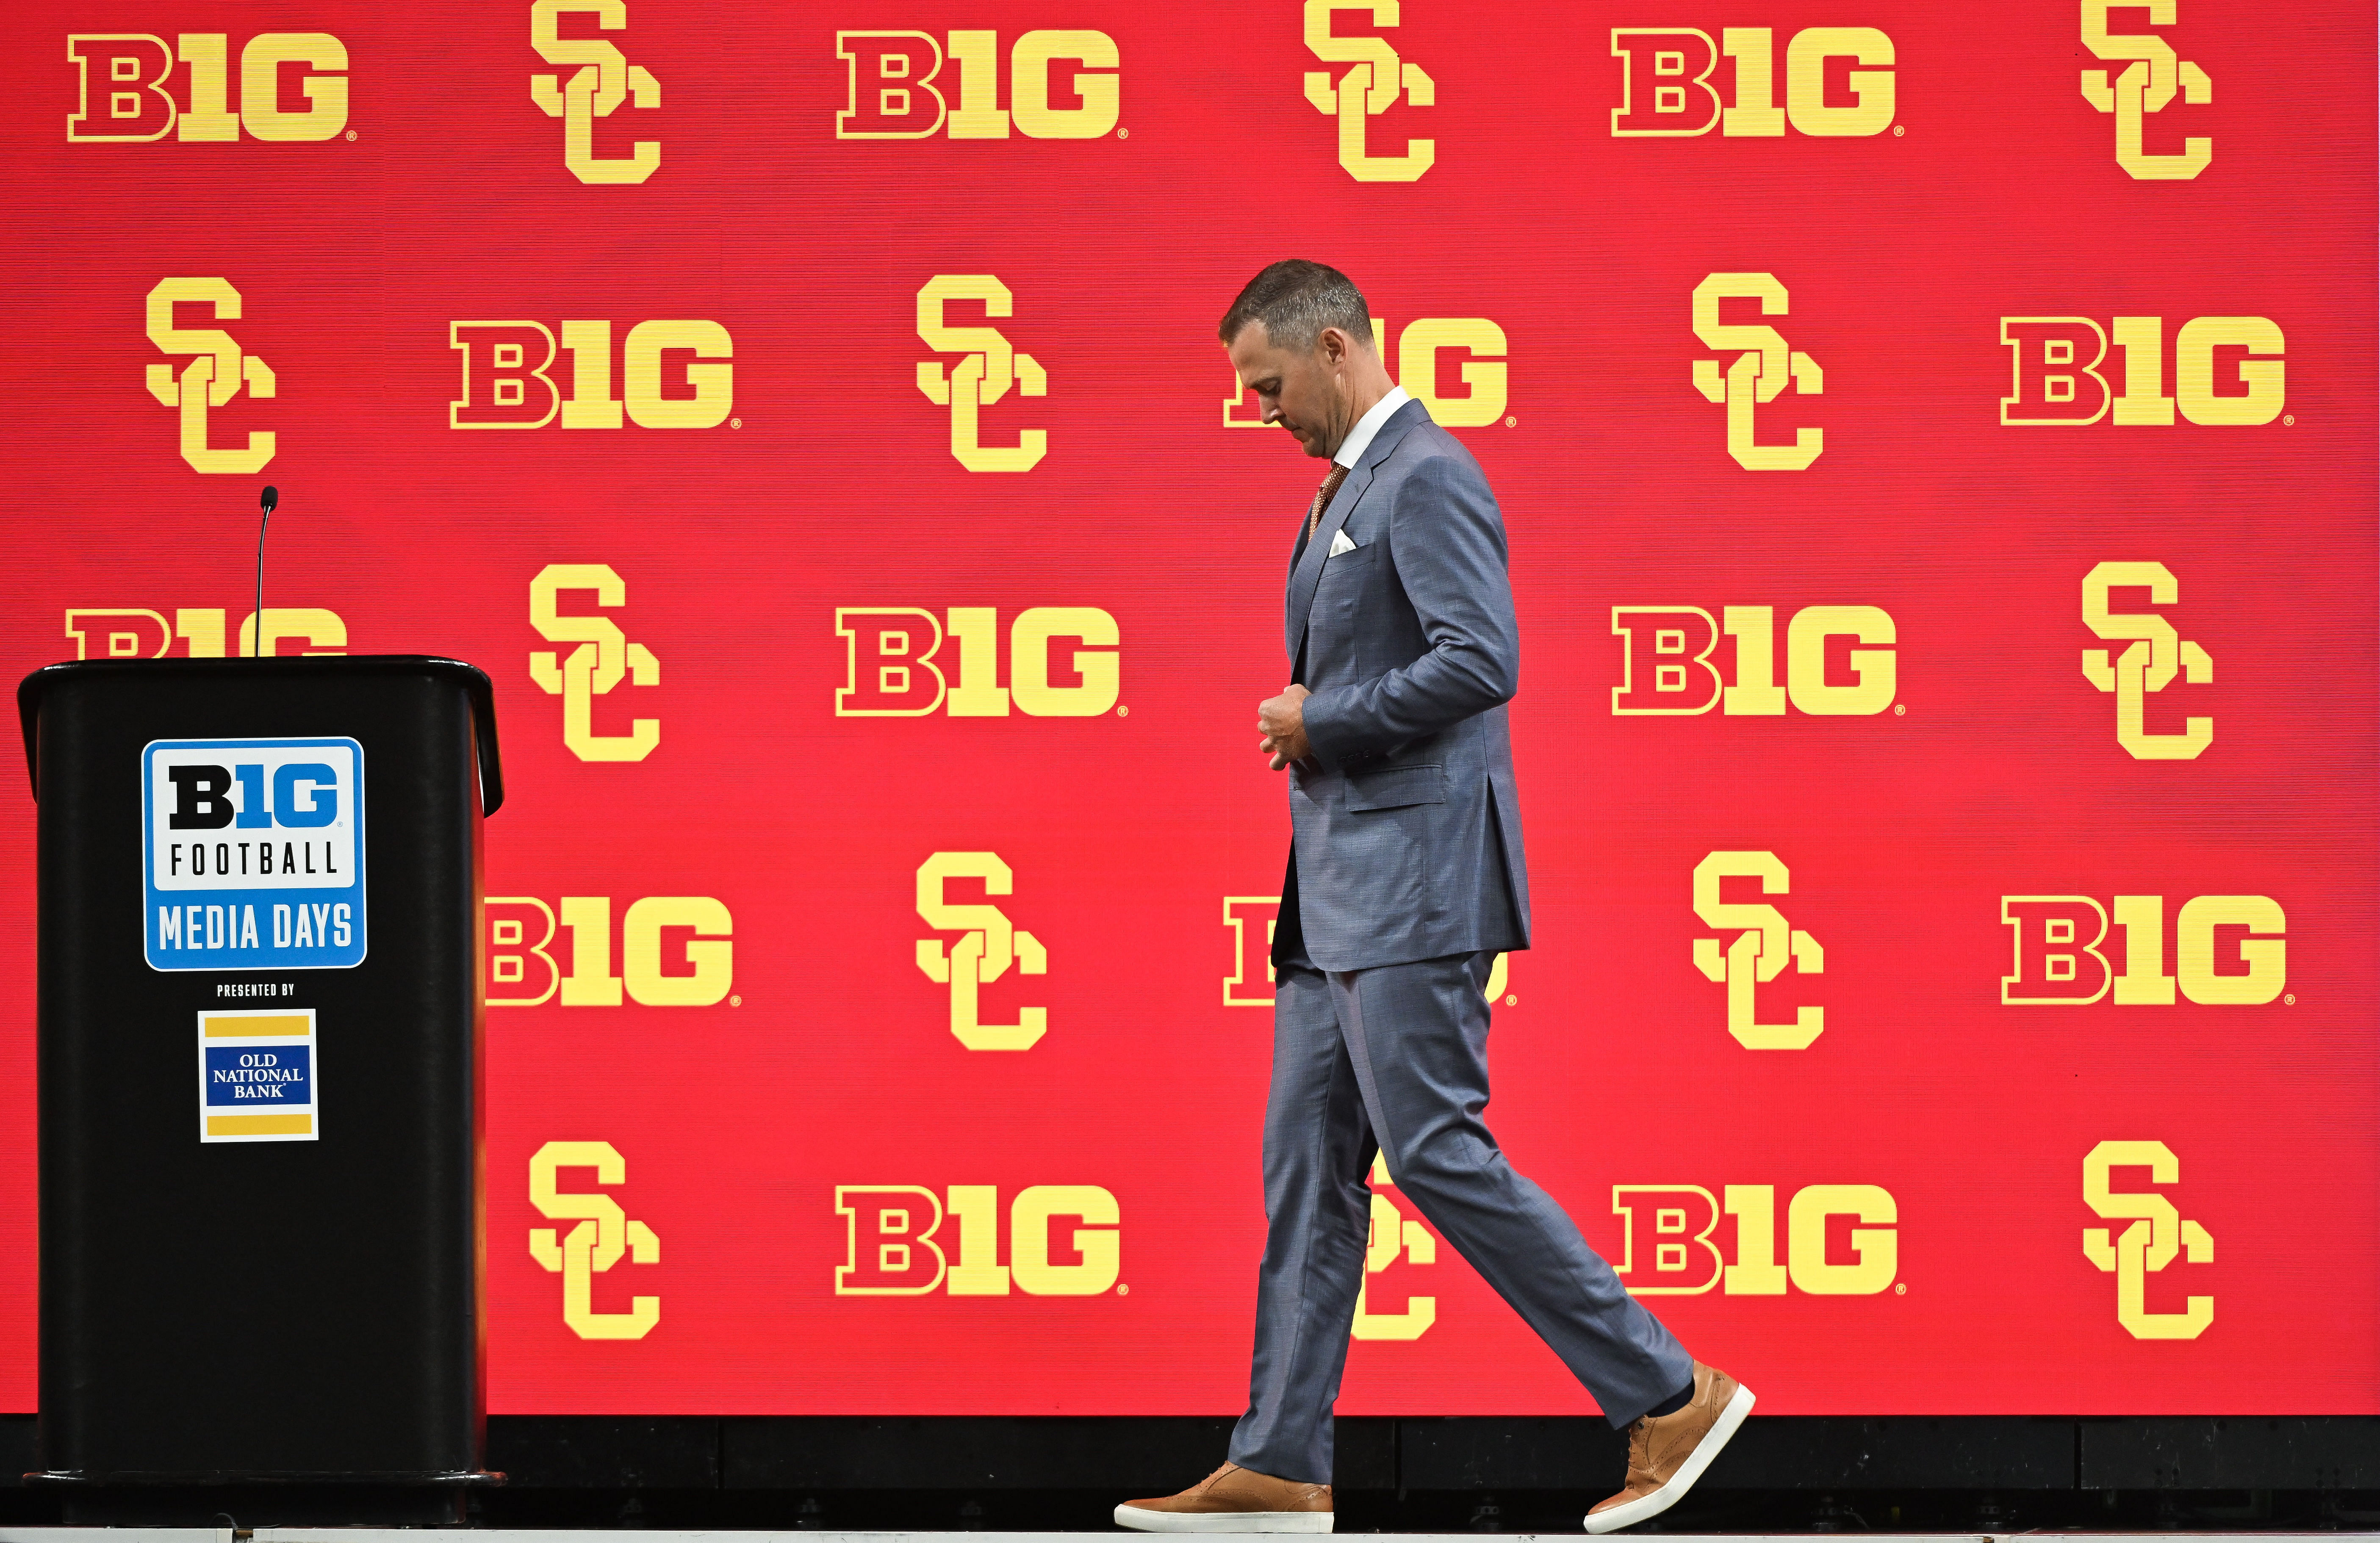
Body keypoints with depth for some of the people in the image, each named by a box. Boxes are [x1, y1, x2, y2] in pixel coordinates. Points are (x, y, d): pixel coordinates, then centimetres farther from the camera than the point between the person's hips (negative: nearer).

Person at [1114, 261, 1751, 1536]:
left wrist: (1322, 723, -15)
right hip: (1340, 894, 10)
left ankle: (1668, 1393, -5)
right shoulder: (1346, 489, 20)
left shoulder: (1428, 479, -12)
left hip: (1416, 885, -10)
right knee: (1307, 1169, 8)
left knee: (1435, 1153, -11)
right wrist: (1300, 726, 10)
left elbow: (1482, 659, -24)